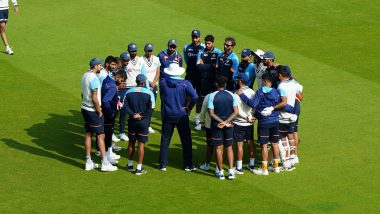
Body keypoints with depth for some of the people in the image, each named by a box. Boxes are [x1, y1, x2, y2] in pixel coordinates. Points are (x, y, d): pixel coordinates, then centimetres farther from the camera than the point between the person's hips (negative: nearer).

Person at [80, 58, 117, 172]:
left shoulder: (85, 76, 9)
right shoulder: (94, 78, -20)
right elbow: (94, 98, -22)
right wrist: (99, 112, -13)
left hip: (85, 108, 9)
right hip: (93, 110, -9)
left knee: (88, 134, 12)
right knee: (100, 136, -3)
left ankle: (88, 163, 15)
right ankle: (105, 163, -1)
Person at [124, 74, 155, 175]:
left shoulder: (129, 92, -1)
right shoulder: (149, 93, -9)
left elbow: (126, 106, -7)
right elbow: (150, 109, -13)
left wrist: (133, 115, -8)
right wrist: (142, 116, -5)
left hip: (132, 121, 3)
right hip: (143, 122, -3)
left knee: (131, 143, 18)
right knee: (141, 144, 2)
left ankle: (130, 165, 27)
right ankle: (139, 168, 4)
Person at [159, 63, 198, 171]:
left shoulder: (163, 83, -5)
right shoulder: (185, 84, -11)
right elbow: (195, 97, -19)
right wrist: (188, 108, -7)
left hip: (167, 116, 2)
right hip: (182, 116, -2)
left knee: (165, 140, 10)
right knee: (186, 141, 9)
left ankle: (163, 164, 12)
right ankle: (188, 164, 12)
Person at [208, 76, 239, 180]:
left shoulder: (212, 96, -9)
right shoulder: (231, 95, -1)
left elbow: (211, 113, -12)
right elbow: (236, 111, -6)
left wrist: (222, 122, -10)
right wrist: (226, 122, -9)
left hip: (216, 125, -2)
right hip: (228, 125, 2)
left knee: (219, 148, 4)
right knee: (229, 147, 12)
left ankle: (221, 172, 7)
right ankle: (231, 171, 5)